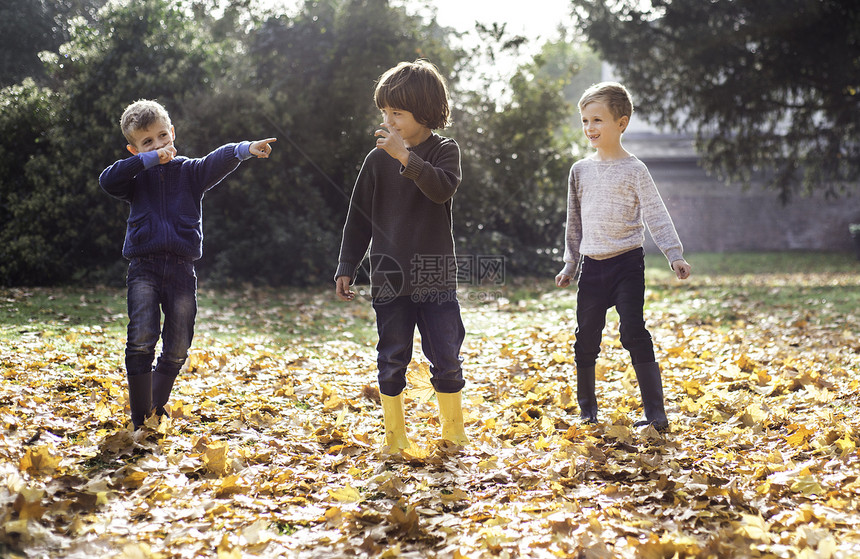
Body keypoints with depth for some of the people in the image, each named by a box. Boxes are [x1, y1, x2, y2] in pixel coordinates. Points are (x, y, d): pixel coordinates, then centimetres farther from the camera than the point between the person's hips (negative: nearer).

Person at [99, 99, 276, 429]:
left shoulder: (190, 171, 9)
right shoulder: (137, 177, 11)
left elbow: (218, 161, -10)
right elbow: (107, 181, -7)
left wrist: (244, 149, -31)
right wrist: (149, 159, -11)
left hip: (181, 269, 1)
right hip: (144, 268, -1)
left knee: (177, 350, 3)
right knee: (141, 341, -15)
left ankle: (157, 411, 23)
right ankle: (140, 420, -8)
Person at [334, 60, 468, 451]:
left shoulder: (444, 151, 0)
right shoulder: (377, 159, 3)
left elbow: (444, 188, -22)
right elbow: (359, 218, 8)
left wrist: (407, 158, -32)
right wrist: (346, 268, 5)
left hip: (436, 278, -1)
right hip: (389, 279, 1)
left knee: (446, 359, 4)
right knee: (392, 361, 5)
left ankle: (453, 432, 21)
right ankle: (395, 438, 17)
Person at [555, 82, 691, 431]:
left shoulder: (633, 170, -3)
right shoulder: (580, 171, 10)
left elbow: (656, 215, -7)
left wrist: (674, 255, -16)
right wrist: (571, 264, 18)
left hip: (626, 262, -4)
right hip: (591, 265, 5)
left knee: (634, 334, -11)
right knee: (586, 338, 8)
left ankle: (655, 414, -7)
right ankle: (587, 409, 24)